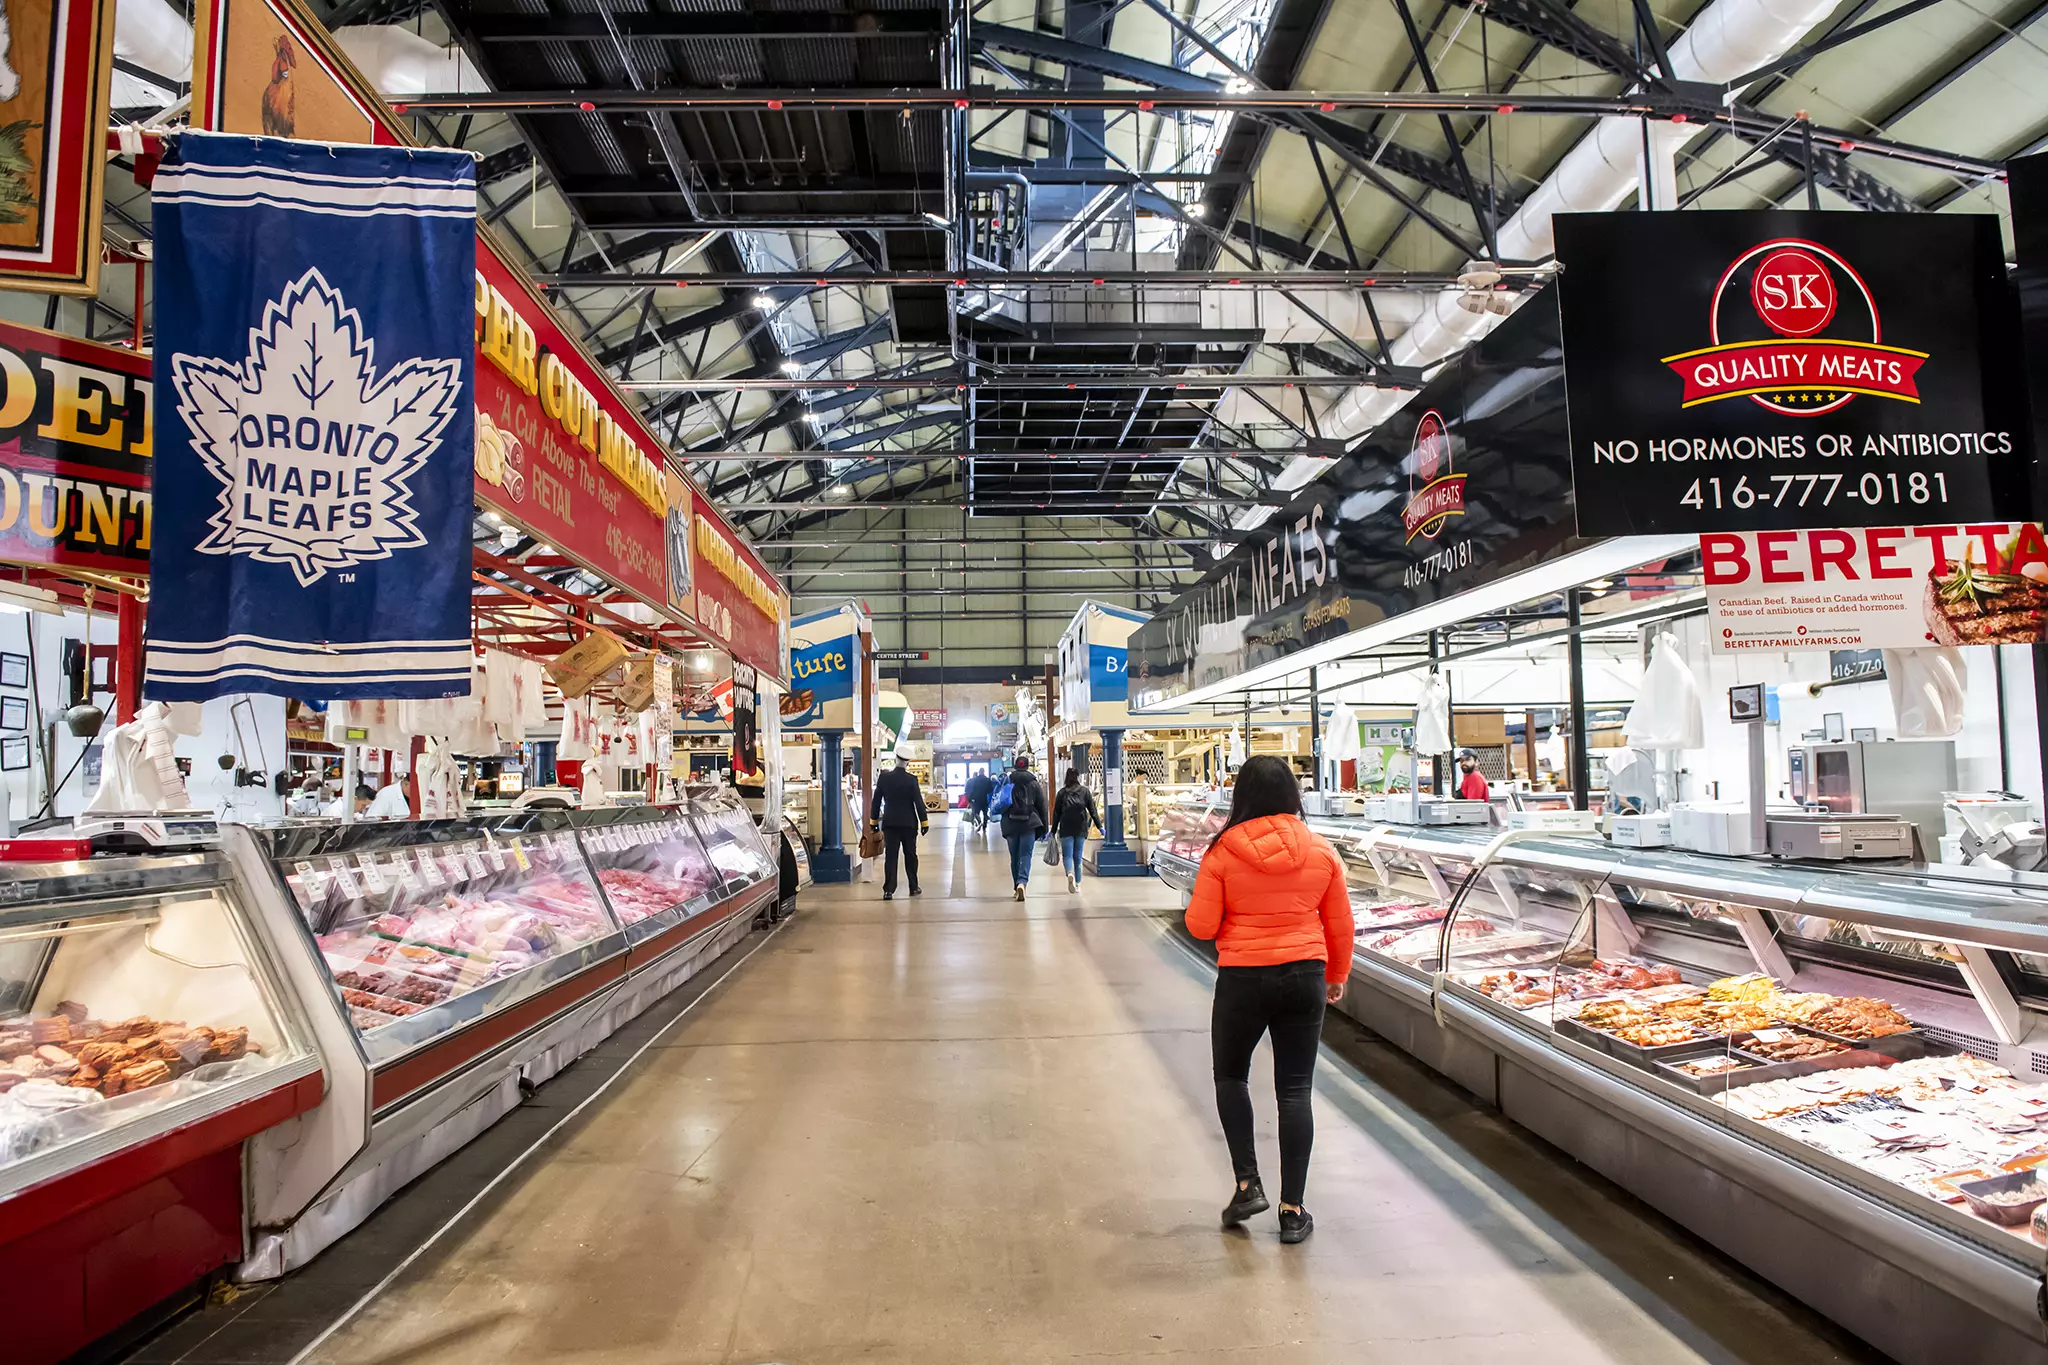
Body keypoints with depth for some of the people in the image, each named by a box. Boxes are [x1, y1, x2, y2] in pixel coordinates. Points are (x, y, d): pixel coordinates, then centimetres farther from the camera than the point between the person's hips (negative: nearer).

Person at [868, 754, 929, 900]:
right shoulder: (911, 779, -9)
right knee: (910, 855, 11)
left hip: (889, 823, 1)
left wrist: (873, 821, 10)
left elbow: (876, 801, 1)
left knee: (890, 856, 0)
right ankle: (913, 887, 19)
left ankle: (888, 890, -7)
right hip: (908, 823, -1)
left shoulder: (883, 777, -3)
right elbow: (919, 802, -8)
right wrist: (924, 822, 0)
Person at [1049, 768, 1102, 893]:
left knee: (1067, 855, -1)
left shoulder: (1062, 792, 2)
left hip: (1066, 829, -1)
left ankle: (1070, 874, -29)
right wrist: (1099, 826, 7)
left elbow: (1056, 813, 3)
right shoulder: (1085, 791, 4)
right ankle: (1077, 883, 12)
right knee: (1078, 856, 10)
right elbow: (1092, 811, 2)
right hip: (1081, 828, 1)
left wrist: (1053, 831, 7)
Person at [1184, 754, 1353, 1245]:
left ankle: (1247, 1184, 15)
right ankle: (1293, 1209, 15)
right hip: (1304, 977, 3)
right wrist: (1336, 977, 21)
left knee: (1230, 1076, 20)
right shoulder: (1320, 851, -3)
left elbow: (1200, 925, -9)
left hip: (1243, 978, -2)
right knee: (1295, 1090, 11)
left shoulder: (1224, 853, -12)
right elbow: (1340, 925, 6)